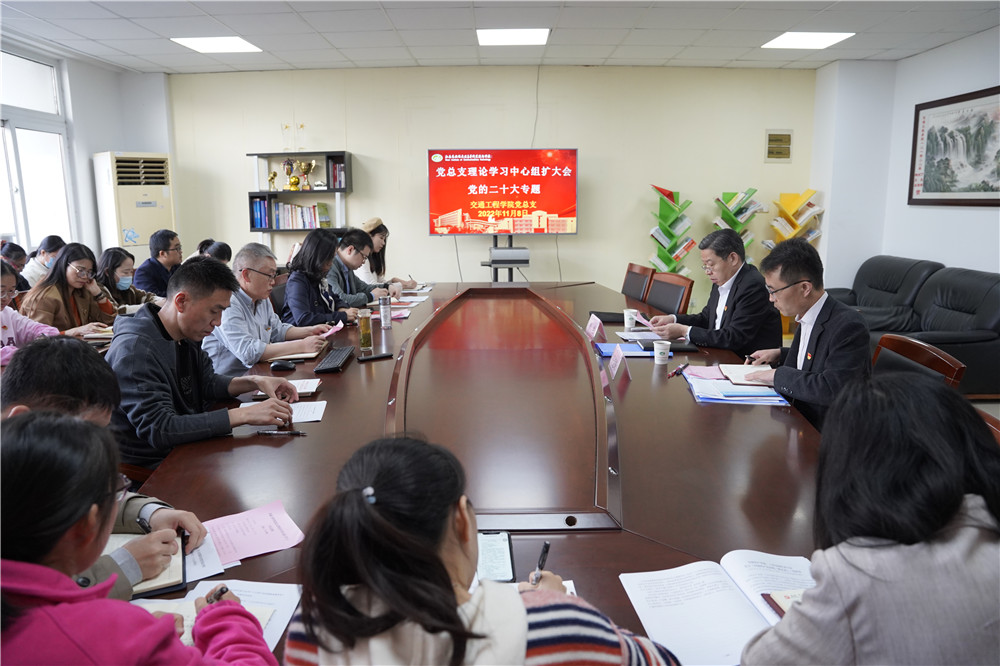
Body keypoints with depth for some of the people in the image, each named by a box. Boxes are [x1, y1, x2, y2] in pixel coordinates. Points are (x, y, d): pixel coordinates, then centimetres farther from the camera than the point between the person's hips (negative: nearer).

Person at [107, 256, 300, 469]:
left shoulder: (188, 335, 2)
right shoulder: (135, 349, -24)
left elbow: (208, 383, 16)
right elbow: (159, 430, -30)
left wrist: (254, 382, -4)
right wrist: (243, 415, -33)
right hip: (149, 466, -8)